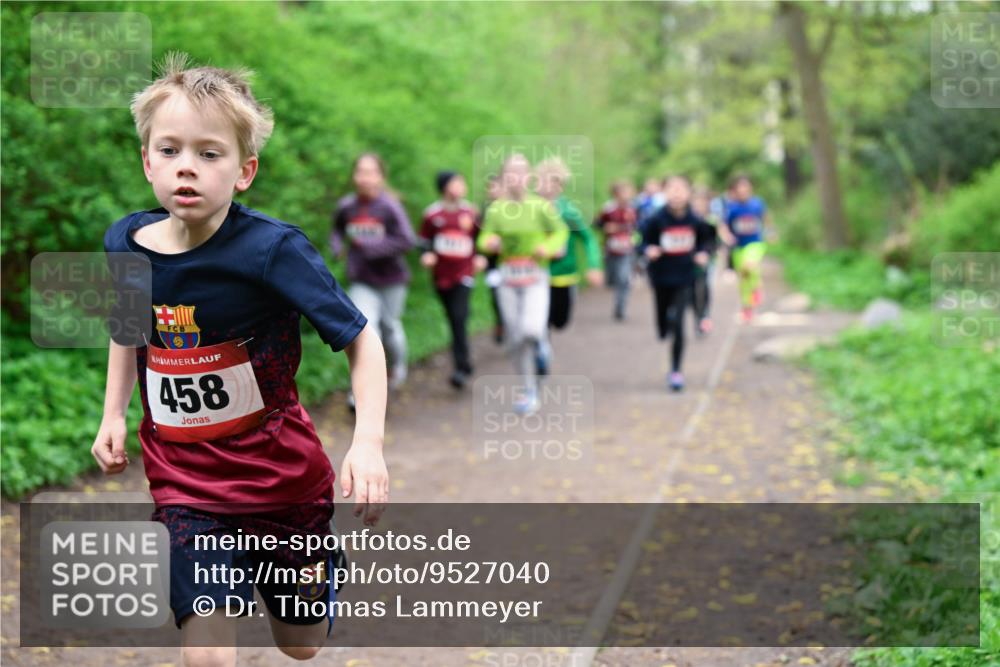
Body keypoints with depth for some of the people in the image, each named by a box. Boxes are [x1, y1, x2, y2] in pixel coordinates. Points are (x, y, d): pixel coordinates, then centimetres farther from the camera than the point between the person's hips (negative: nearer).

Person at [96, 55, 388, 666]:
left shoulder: (273, 248, -20)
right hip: (186, 483, 2)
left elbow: (361, 338, -15)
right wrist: (114, 415, 10)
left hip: (281, 473, -2)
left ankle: (318, 546, 50)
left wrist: (368, 444, -26)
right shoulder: (125, 241, -5)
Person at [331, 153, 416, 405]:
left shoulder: (390, 206, -17)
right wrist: (336, 245, -6)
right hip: (362, 282, 1)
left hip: (391, 280, -1)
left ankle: (398, 366, 47)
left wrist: (371, 247, -25)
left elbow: (407, 240, -21)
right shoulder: (346, 206, -6)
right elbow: (337, 228, 15)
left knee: (390, 326, 16)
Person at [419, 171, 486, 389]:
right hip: (441, 274, 1)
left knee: (459, 317, -16)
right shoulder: (433, 214, -1)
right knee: (454, 320, 11)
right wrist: (427, 255, -10)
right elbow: (424, 239, 9)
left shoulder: (471, 212, 2)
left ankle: (462, 367, -15)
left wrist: (480, 257, 0)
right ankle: (464, 364, 28)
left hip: (464, 274, -1)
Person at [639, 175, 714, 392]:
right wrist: (649, 251, -25)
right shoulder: (657, 219, -10)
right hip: (661, 278, 0)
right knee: (664, 330, 11)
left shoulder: (695, 221, -5)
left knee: (678, 323, -12)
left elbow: (705, 239, 12)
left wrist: (702, 254, -7)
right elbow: (644, 242, -4)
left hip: (684, 278, 0)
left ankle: (676, 371, -2)